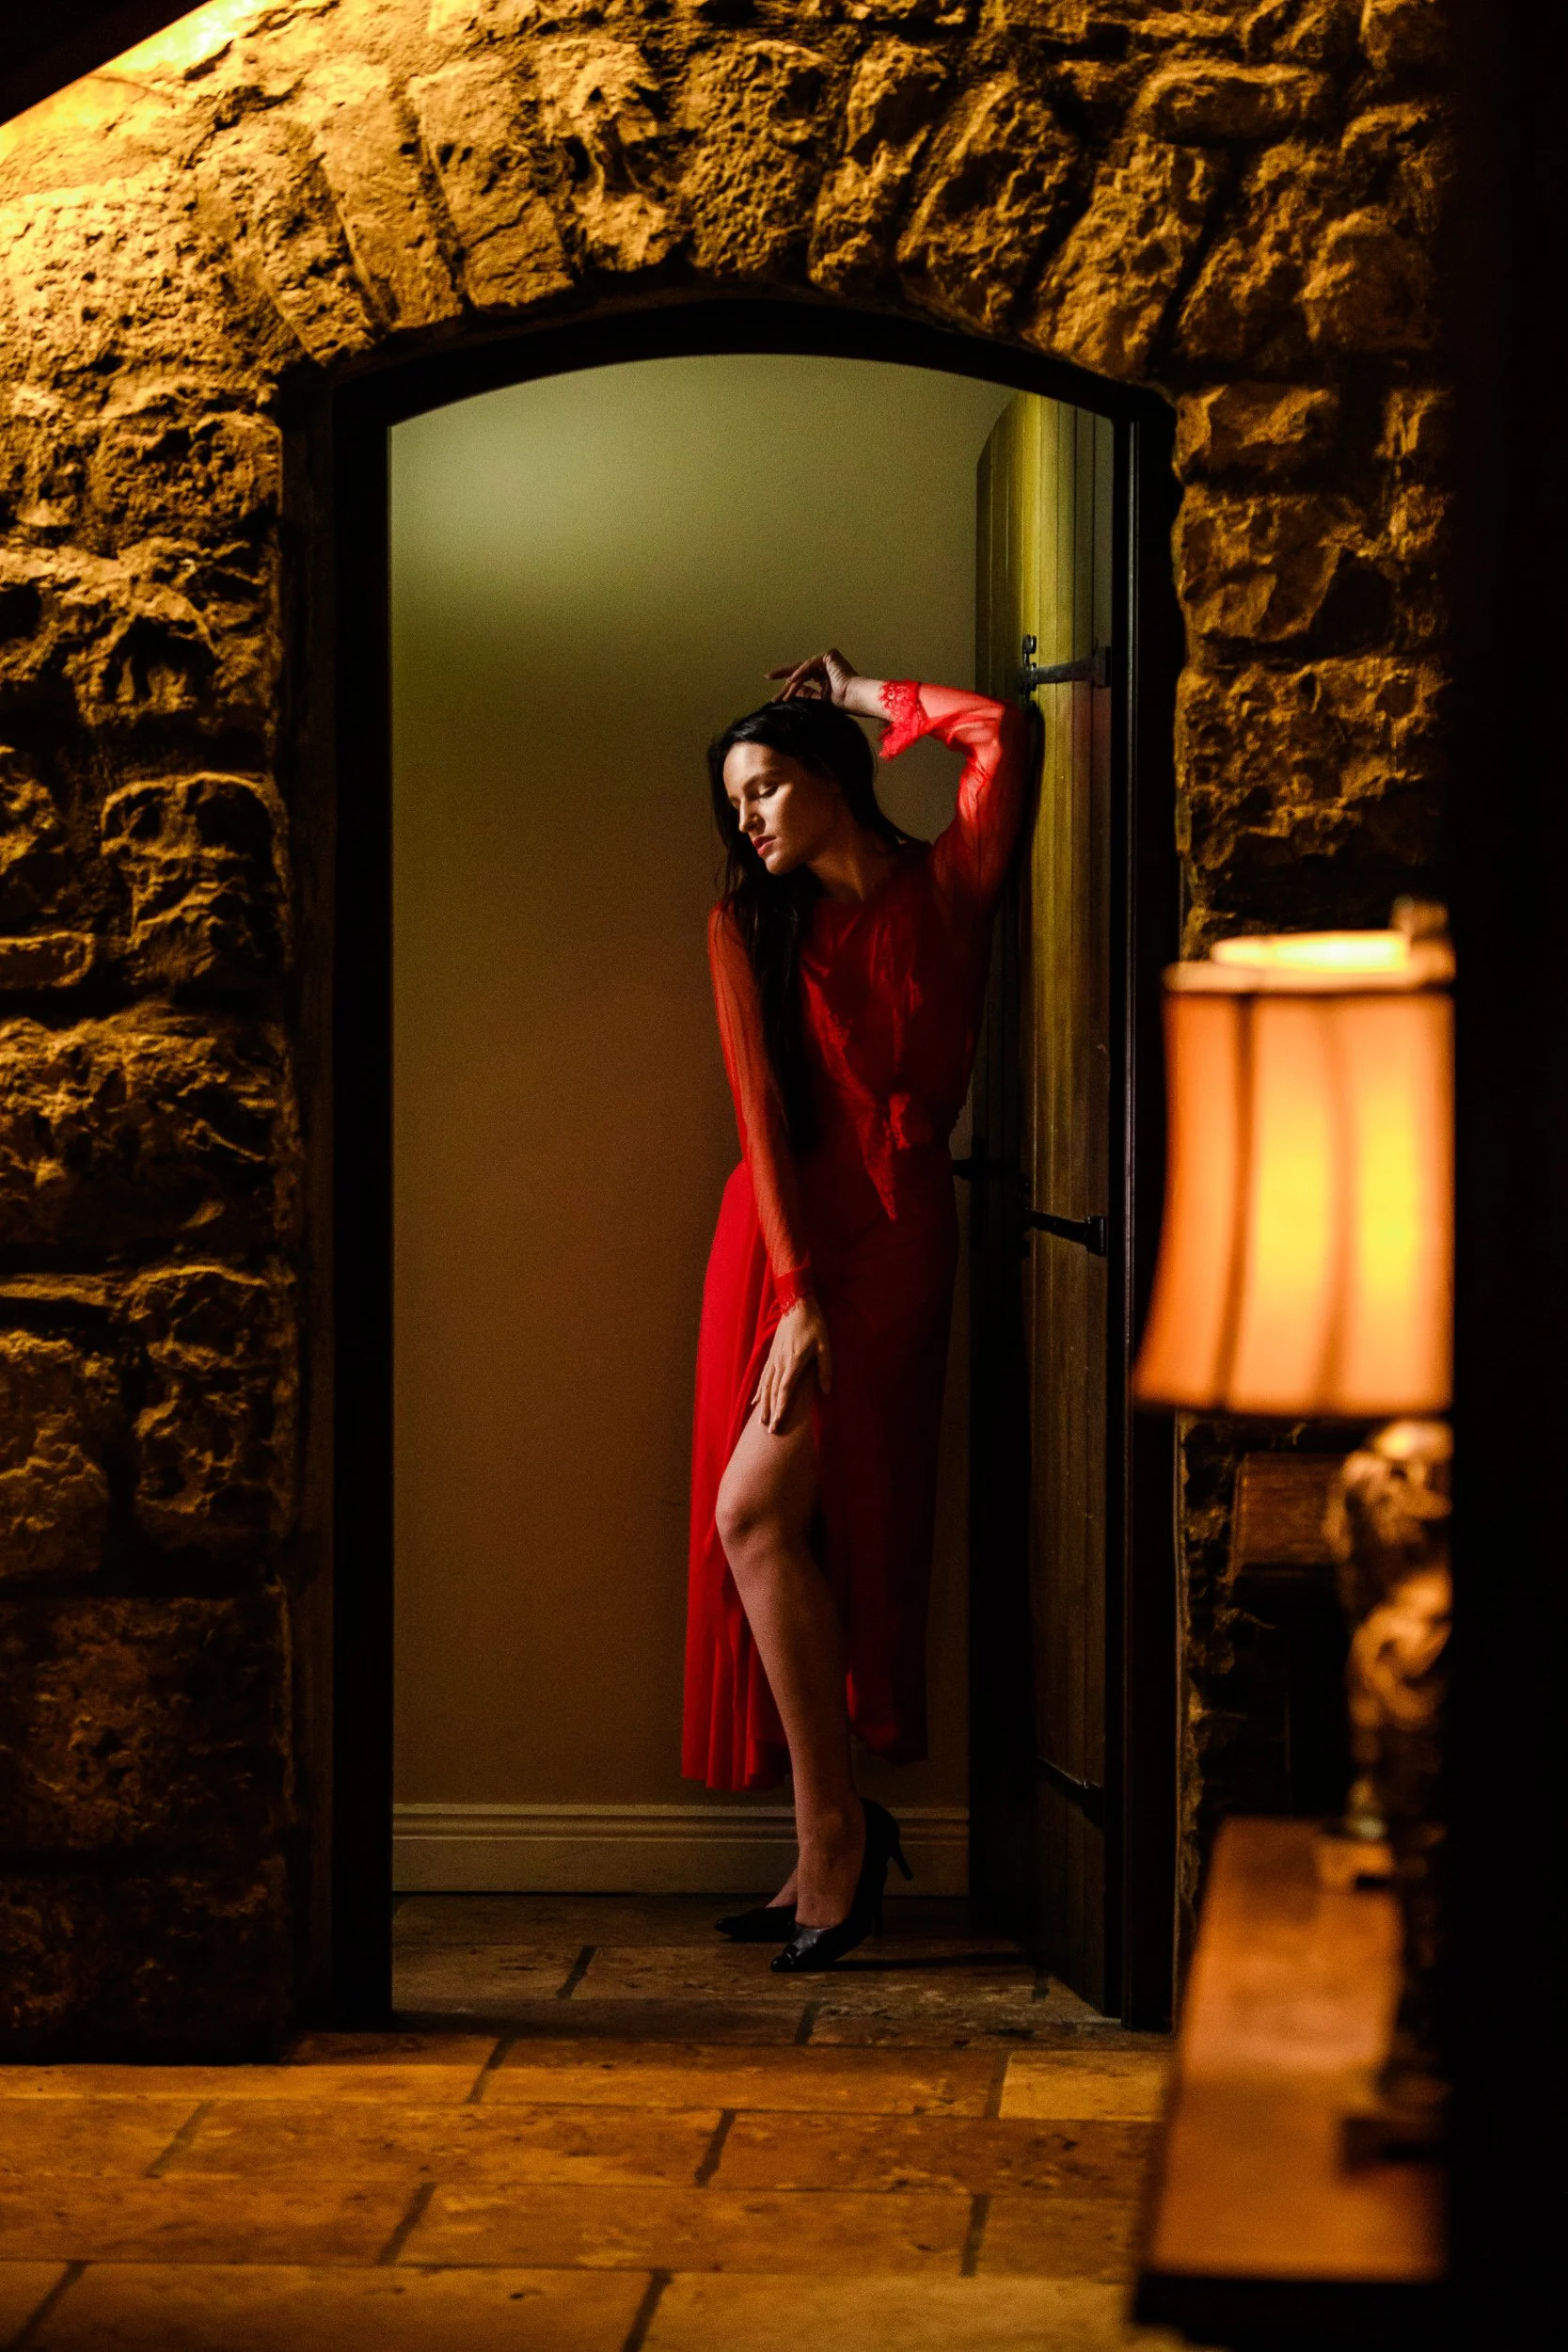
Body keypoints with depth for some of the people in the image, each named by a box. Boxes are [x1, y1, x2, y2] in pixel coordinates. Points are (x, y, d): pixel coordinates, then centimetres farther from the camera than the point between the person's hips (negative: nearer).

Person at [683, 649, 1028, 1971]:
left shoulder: (947, 891, 3)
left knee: (756, 1510, -17)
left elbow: (998, 732, -13)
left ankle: (836, 1824, -8)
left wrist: (864, 697, 4)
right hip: (777, 1233, 4)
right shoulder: (748, 925, 9)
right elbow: (762, 1107, -1)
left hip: (892, 1228, -4)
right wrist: (795, 1292, -11)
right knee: (774, 1530, 1)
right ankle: (826, 1858, 8)